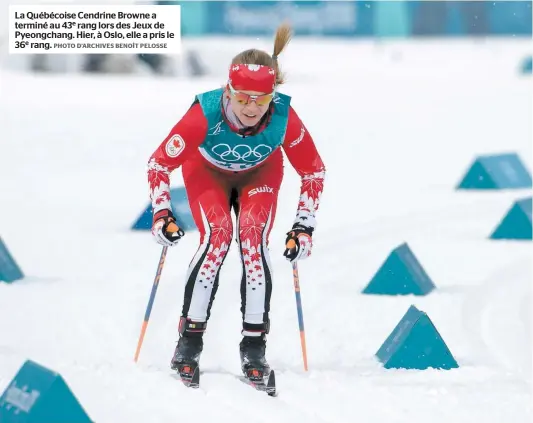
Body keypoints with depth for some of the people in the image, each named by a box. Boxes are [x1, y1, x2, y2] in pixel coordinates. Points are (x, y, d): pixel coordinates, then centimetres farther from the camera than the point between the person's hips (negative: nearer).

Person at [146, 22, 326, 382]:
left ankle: (254, 345, -12)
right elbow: (159, 163, -25)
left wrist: (305, 226, -22)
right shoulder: (205, 114, -40)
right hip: (207, 170, -1)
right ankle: (190, 339, -11)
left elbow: (314, 171, -18)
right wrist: (162, 212, -34)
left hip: (260, 173, 1)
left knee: (254, 240, -20)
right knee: (217, 237, -22)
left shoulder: (284, 117, -36)